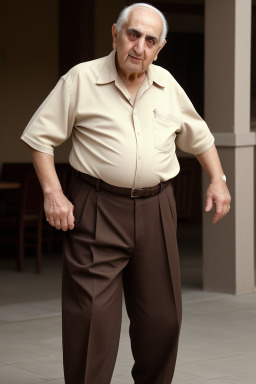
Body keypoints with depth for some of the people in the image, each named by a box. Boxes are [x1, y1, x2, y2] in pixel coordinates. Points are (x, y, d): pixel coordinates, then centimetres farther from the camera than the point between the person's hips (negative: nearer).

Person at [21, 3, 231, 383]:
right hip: (96, 211, -4)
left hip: (155, 209, 4)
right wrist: (53, 193, -10)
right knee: (92, 315, -9)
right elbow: (40, 135, -2)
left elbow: (199, 136, 24)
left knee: (162, 316, 9)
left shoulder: (167, 85, 10)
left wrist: (218, 180, 14)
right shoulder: (81, 79, -4)